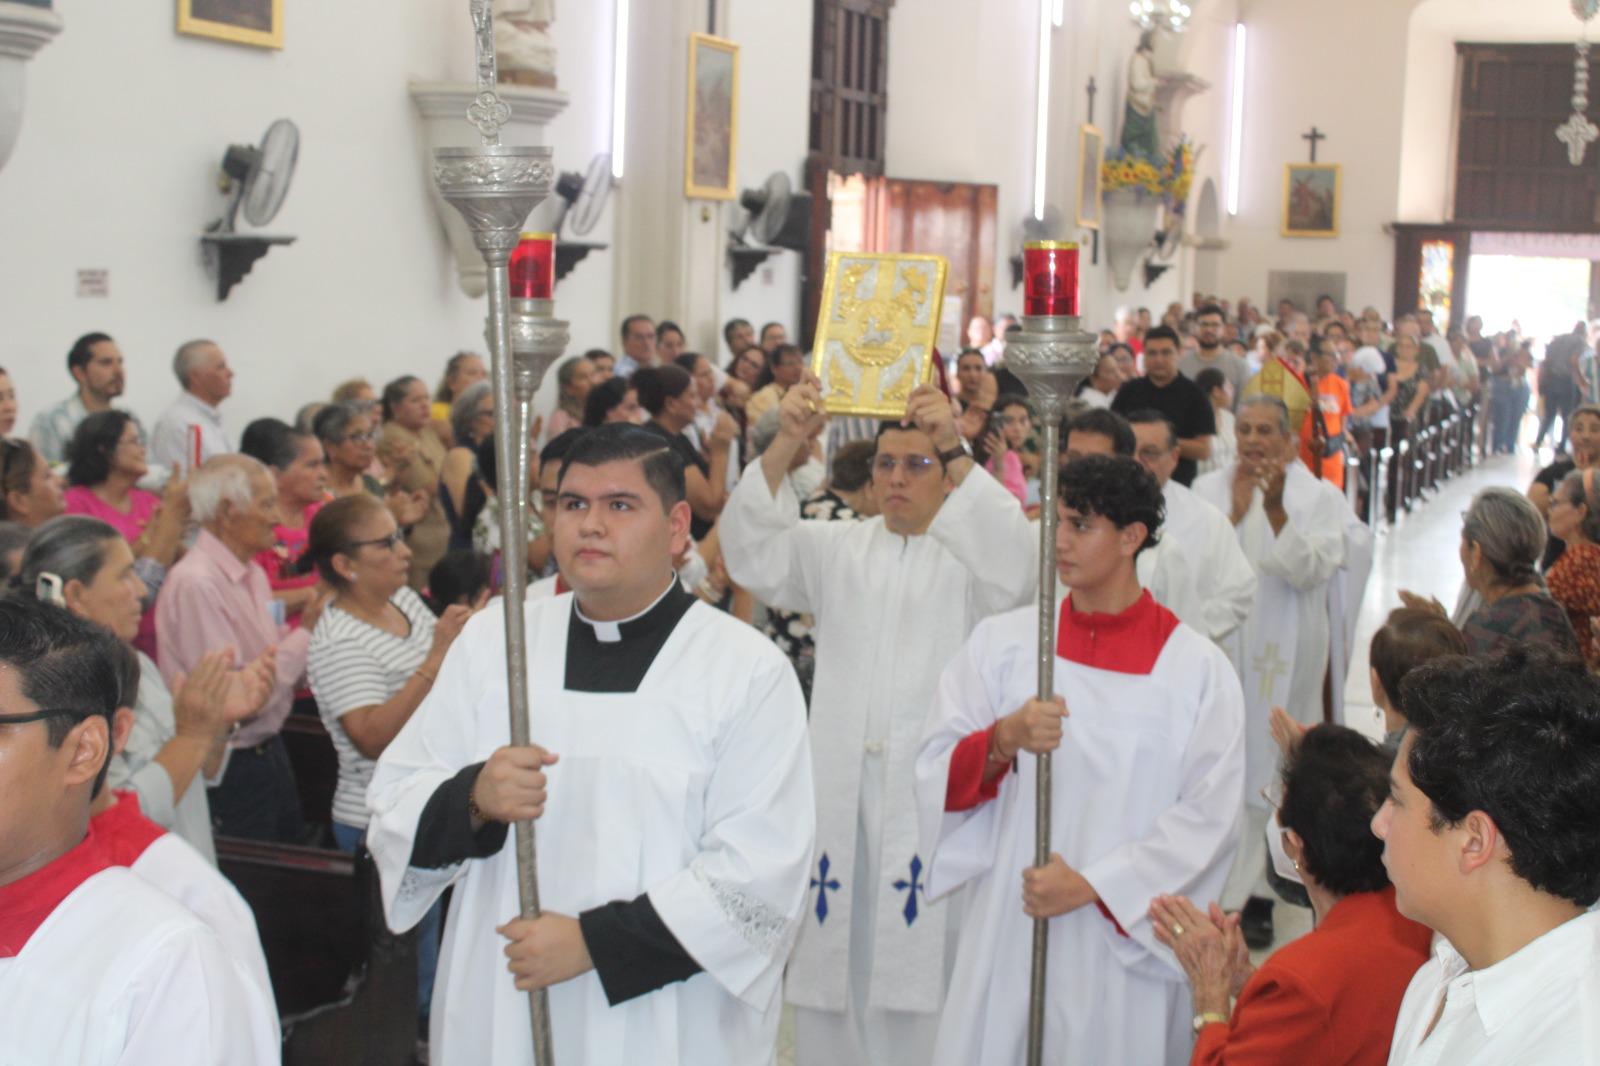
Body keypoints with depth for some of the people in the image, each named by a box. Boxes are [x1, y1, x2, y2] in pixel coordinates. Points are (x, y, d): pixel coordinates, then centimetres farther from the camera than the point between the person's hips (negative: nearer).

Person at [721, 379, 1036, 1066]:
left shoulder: (970, 551, 6)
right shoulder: (838, 549, 15)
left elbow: (1016, 568, -17)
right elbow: (754, 553, -1)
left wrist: (957, 452, -27)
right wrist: (786, 444, -16)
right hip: (841, 794, 3)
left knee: (926, 956, -4)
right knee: (836, 955, 4)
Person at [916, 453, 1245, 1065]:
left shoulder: (1197, 667, -2)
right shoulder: (1002, 641, 4)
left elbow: (1209, 816, -6)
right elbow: (936, 773, 0)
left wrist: (1092, 884, -12)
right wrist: (1004, 739, -20)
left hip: (1127, 939, -2)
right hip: (1007, 937, 2)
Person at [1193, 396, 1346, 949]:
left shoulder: (1319, 497, 3)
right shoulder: (1210, 488, 7)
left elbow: (1312, 570, -11)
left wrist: (1276, 509, -21)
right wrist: (1235, 511, -14)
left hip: (1283, 655, -1)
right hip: (1219, 649, 1)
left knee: (1269, 765, 2)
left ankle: (1253, 897, 11)